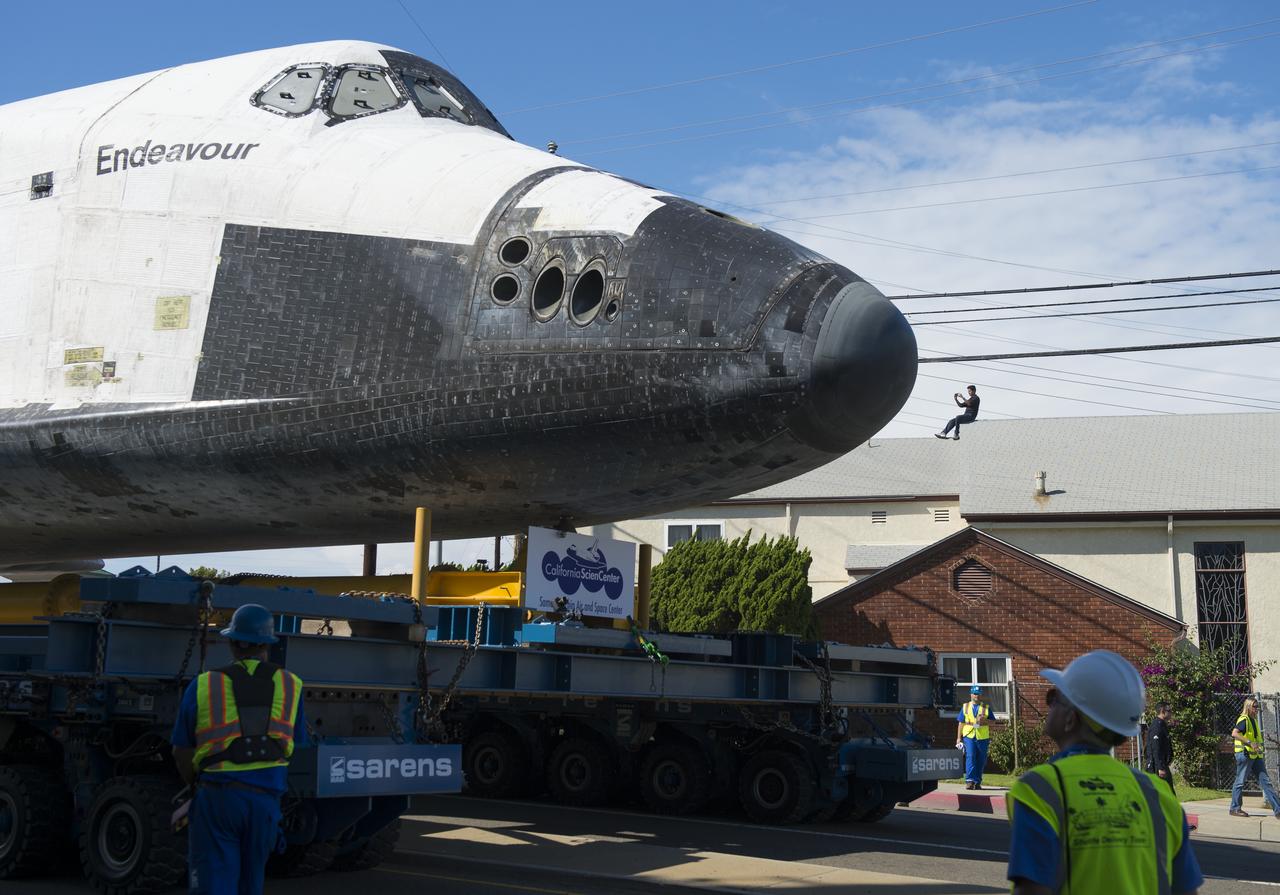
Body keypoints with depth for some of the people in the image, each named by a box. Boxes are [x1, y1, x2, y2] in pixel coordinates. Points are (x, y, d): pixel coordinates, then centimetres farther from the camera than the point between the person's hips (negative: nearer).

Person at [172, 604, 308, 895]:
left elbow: (182, 752, 4)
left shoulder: (203, 687, 0)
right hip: (265, 799, 2)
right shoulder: (290, 686, 4)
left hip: (216, 797, -2)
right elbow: (297, 749, 7)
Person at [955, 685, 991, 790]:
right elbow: (961, 723, 12)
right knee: (970, 757, -14)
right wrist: (958, 738, 8)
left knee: (981, 760, 4)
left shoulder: (986, 708, 12)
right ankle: (969, 781, -18)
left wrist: (985, 720, -11)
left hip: (982, 737, 1)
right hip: (969, 736, -1)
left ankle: (977, 782, 15)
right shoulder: (965, 707, 12)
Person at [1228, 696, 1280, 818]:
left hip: (1255, 756, 9)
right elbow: (1234, 733, -26)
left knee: (1265, 781, 3)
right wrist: (1250, 743, -32)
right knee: (1240, 782, -1)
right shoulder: (1243, 719, -11)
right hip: (1244, 754, -9)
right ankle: (1235, 809, 9)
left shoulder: (1254, 720, 18)